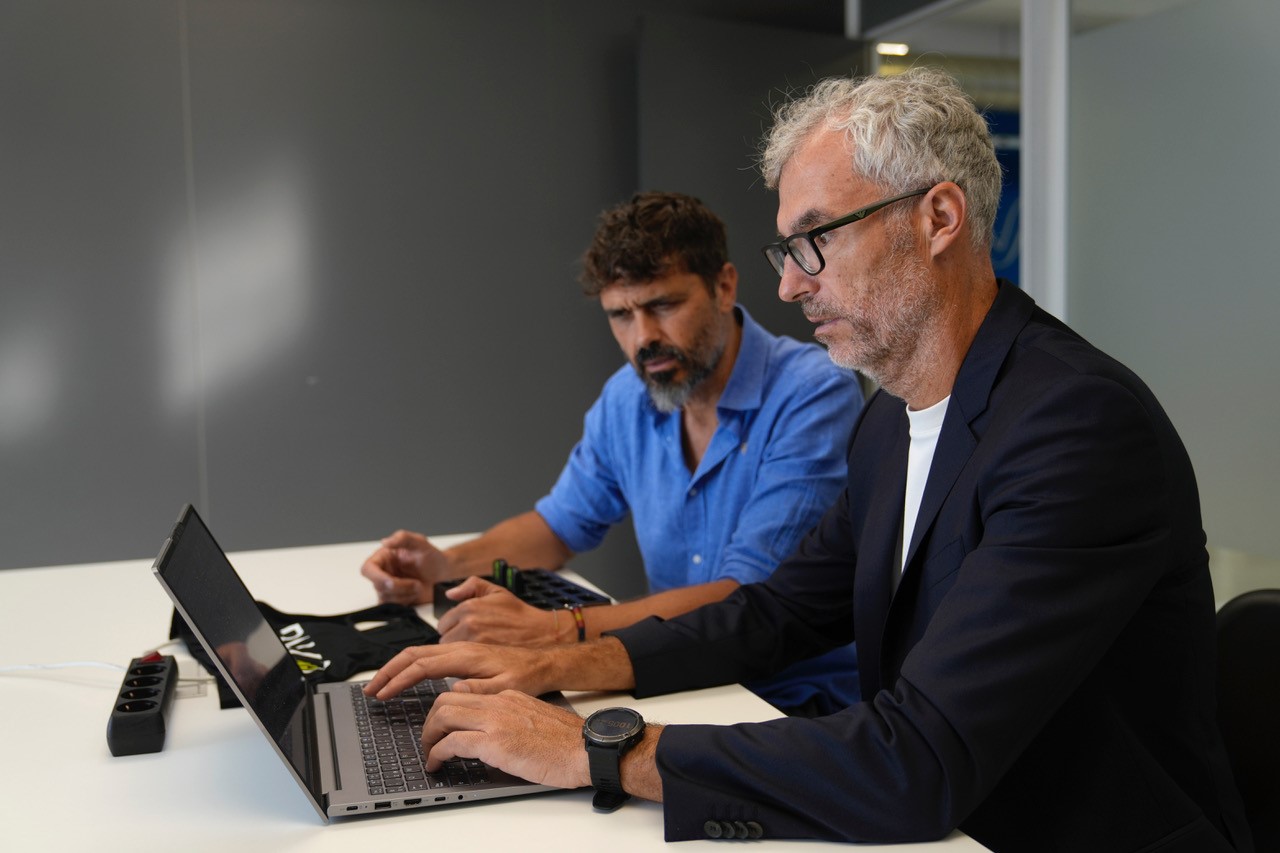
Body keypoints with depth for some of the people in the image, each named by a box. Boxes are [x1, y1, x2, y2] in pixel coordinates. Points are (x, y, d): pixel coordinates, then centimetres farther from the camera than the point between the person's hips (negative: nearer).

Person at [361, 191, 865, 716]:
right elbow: (562, 524, 16)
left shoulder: (814, 396, -19)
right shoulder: (629, 397, 2)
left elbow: (743, 600, -26)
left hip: (807, 704, -5)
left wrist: (555, 629, -35)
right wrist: (448, 567, -3)